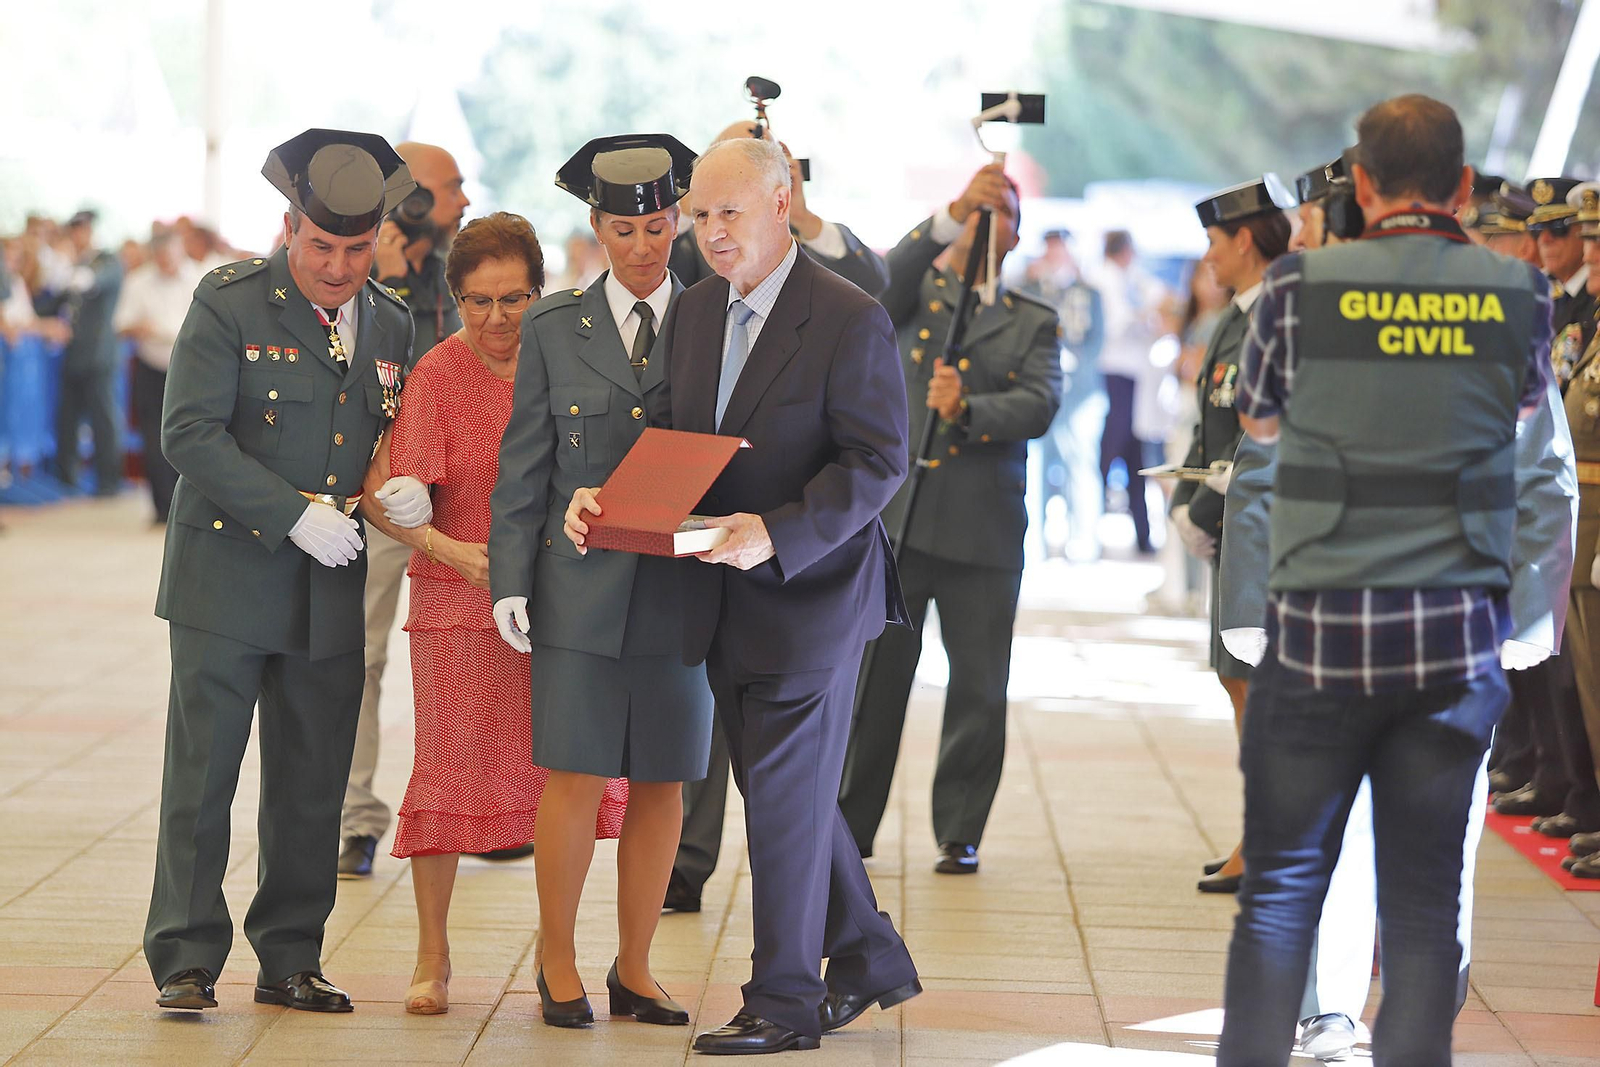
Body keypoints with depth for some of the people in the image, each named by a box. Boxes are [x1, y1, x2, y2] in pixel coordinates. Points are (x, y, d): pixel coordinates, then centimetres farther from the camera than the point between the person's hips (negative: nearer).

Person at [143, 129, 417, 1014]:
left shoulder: (392, 326, 9)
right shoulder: (229, 302, -6)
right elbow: (190, 433, -13)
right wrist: (296, 514, -18)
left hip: (333, 591, 4)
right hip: (227, 578, -4)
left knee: (312, 786, 8)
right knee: (201, 775, -4)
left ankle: (290, 959, 17)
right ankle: (186, 960, 3)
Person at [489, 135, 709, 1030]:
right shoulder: (555, 327, 6)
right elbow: (524, 465, 6)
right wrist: (509, 580, -1)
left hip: (680, 585, 1)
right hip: (580, 586, -1)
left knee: (661, 783, 5)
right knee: (574, 776, -5)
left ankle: (635, 971, 16)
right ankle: (560, 968, 8)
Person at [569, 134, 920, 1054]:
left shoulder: (851, 321, -13)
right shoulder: (692, 314, 10)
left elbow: (878, 461, -16)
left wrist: (776, 533, -27)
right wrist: (603, 498, -5)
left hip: (810, 591, -7)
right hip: (724, 599, 7)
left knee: (785, 794, -3)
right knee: (782, 789, 15)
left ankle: (785, 1002, 8)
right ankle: (869, 960, 30)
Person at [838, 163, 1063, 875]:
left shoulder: (1033, 324, 14)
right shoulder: (910, 298, 13)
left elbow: (1040, 404, -2)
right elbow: (887, 277, -12)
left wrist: (966, 408, -21)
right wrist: (955, 208, -23)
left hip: (983, 529, 1)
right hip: (893, 515, -1)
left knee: (979, 688, 1)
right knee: (871, 678, 1)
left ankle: (959, 833, 13)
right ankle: (848, 829, 11)